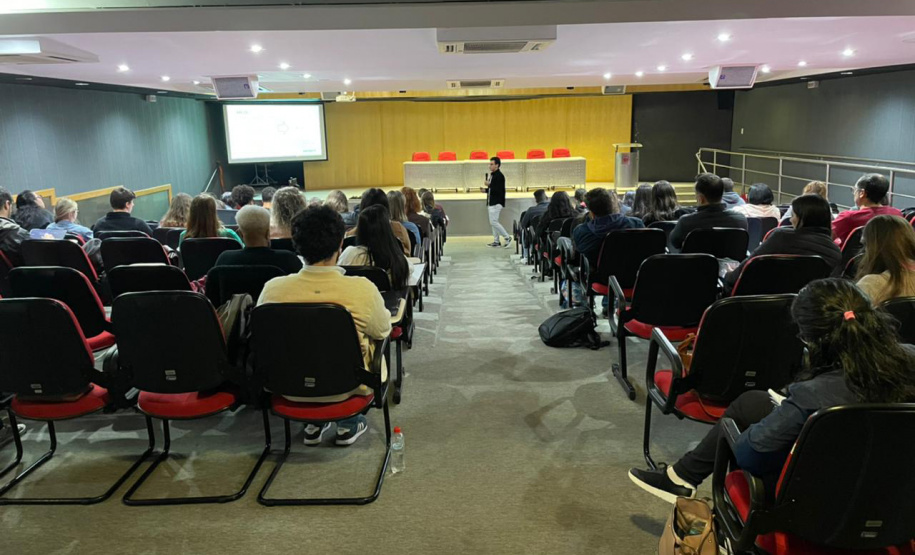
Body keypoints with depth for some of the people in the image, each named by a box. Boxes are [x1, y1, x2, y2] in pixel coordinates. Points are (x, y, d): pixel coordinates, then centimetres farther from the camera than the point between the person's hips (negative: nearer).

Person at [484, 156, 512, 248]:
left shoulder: (499, 176, -14)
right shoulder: (492, 175, 15)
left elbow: (498, 190, -21)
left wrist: (489, 185, -21)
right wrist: (486, 190, 7)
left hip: (496, 203, -10)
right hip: (491, 202, 10)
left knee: (493, 222, -11)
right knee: (493, 222, 10)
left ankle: (507, 237, -3)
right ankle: (496, 241, 15)